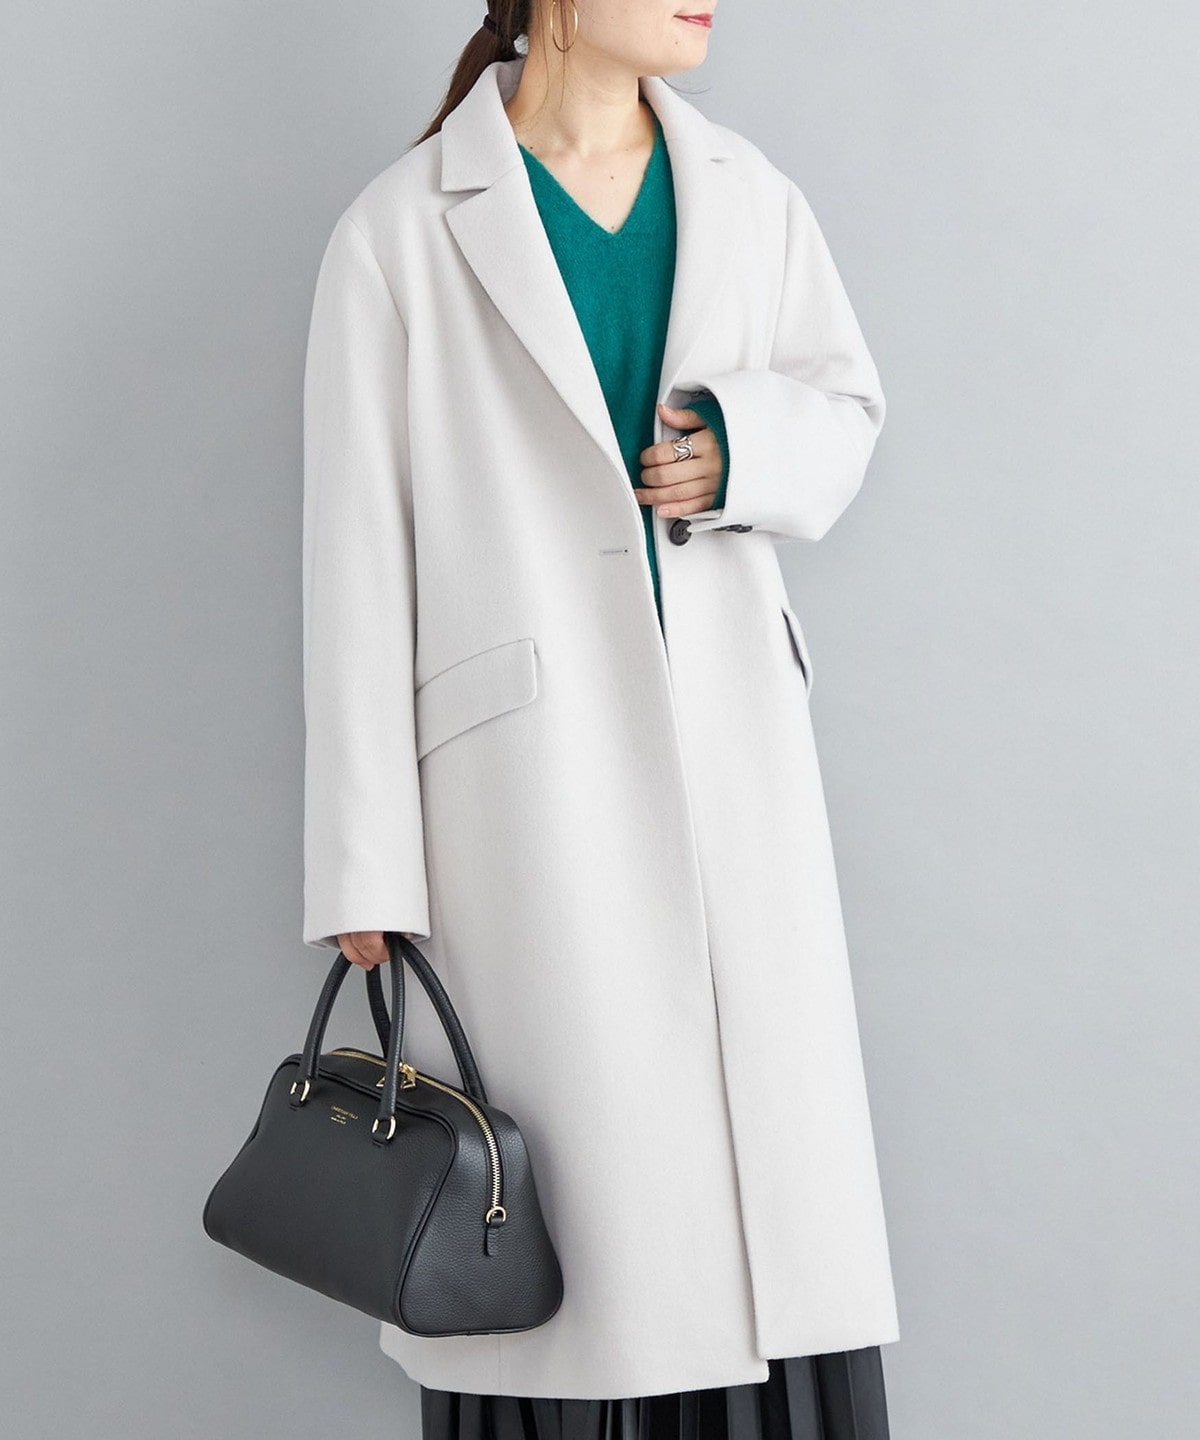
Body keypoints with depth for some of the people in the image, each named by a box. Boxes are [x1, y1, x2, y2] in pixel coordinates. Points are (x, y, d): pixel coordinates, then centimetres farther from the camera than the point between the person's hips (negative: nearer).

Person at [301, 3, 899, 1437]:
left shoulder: (748, 198, 9)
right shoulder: (402, 231, -3)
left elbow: (844, 405, 20)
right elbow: (360, 561, -3)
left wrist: (747, 452, -5)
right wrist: (365, 864, -5)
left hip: (731, 749, 4)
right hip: (524, 770, -4)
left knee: (773, 1163, 6)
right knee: (572, 1207, 1)